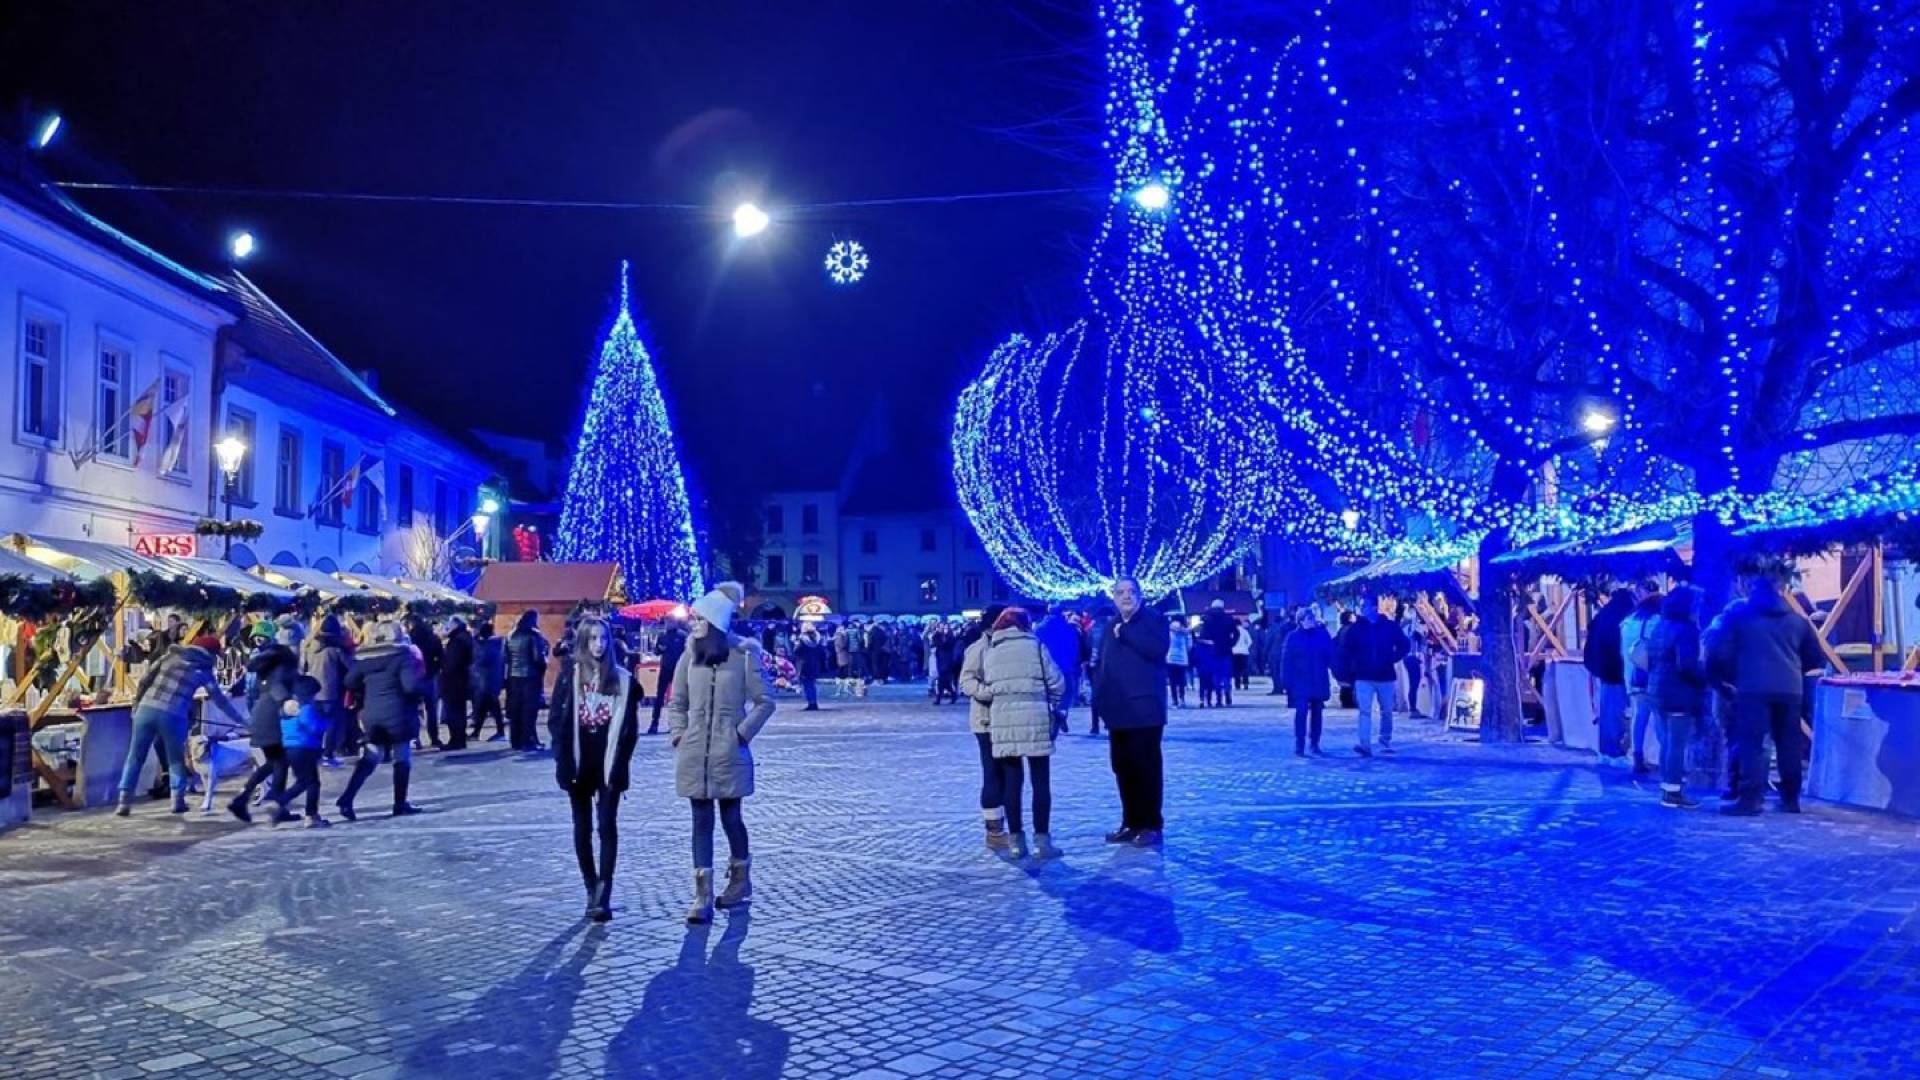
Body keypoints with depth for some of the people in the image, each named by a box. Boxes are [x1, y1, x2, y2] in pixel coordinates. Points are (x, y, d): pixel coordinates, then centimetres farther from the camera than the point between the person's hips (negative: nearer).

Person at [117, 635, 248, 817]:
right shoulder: (203, 669, 9)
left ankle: (125, 802, 8)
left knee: (135, 757, 12)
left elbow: (145, 680, 12)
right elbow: (220, 700, 13)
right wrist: (242, 721, 21)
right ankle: (178, 800, 7)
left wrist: (136, 704, 20)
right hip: (173, 716, -2)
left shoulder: (171, 656, 16)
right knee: (176, 759, 16)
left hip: (147, 709, 2)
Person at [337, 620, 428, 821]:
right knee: (402, 758, 7)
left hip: (371, 714, 5)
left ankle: (346, 798, -1)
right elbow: (411, 685, -19)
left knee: (369, 758, 13)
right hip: (397, 713, -5)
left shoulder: (364, 658, 6)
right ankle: (400, 804, 10)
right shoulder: (402, 655, -9)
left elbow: (350, 682, 6)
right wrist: (424, 688, 0)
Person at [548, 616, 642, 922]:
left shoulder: (622, 678, -1)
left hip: (608, 763, -1)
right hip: (579, 763, 1)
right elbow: (556, 719, -1)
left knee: (607, 826, -6)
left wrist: (620, 761, -5)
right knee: (582, 827, 9)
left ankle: (603, 895, -6)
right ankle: (592, 891, 19)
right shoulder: (569, 675, -1)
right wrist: (563, 761, -8)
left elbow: (630, 726, 2)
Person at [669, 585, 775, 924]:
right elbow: (677, 703, 13)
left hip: (729, 754, -3)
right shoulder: (691, 654, 4)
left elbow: (765, 702, -2)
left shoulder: (743, 654, -7)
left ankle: (740, 883, 31)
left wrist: (742, 733, -8)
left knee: (731, 817, 9)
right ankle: (703, 897, 6)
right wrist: (679, 735, 2)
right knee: (701, 821, 4)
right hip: (694, 754, 3)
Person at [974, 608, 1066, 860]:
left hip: (1002, 720, 3)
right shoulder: (1036, 646, 4)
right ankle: (1042, 840, 2)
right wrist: (1052, 704, 20)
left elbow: (986, 689, 4)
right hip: (1036, 719, -2)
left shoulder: (991, 652, 11)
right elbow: (1057, 683, 3)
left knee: (1011, 781, 7)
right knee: (1041, 781, 3)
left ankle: (1015, 841, 9)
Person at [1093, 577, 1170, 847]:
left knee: (1146, 766, -4)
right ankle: (1131, 823, 19)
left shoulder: (1154, 621, -2)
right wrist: (1100, 696, 8)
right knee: (1122, 766, 10)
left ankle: (1151, 825, 2)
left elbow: (1157, 649, -20)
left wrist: (1125, 633, -15)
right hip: (1119, 711, 7)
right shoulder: (1112, 628, 18)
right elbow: (1104, 665, 19)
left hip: (1145, 709, -7)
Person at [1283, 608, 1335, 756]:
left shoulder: (1323, 635, 1)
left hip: (1319, 682, 3)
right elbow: (1287, 661, -3)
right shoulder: (1293, 637, -3)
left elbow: (1331, 656, 1)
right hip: (1300, 683, -2)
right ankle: (1299, 746, -9)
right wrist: (1288, 682, -8)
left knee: (1316, 714, 11)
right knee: (1301, 713, -11)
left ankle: (1314, 744, 22)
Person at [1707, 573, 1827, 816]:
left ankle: (1750, 798, -12)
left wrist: (1725, 678, 15)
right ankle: (1790, 798, 16)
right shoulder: (1797, 620, 17)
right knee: (1789, 743, 12)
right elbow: (1817, 658, 17)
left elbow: (1720, 654, -1)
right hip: (1790, 688, 4)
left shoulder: (1738, 616, 6)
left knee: (1751, 743, -5)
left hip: (1753, 687, -4)